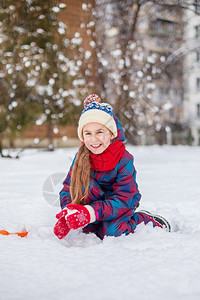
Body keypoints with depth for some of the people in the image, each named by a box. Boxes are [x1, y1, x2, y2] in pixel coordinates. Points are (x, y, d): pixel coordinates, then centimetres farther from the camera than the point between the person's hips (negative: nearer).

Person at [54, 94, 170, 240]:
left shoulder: (124, 159, -26)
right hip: (99, 200, 3)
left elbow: (122, 200, -30)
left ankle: (149, 221, 1)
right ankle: (90, 228, -9)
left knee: (110, 232, -27)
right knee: (84, 181, -25)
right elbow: (68, 188, -14)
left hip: (125, 204, -2)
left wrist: (91, 212, -45)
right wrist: (67, 212, -37)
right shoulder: (82, 157, -16)